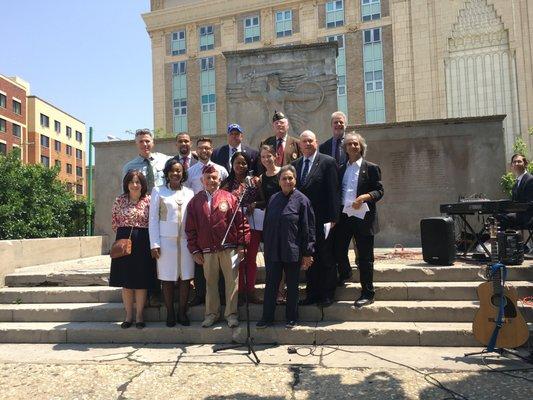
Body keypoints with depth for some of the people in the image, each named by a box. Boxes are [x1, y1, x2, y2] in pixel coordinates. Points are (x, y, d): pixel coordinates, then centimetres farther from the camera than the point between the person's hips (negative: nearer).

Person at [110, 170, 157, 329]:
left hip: (143, 243, -1)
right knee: (125, 281, 7)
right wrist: (124, 232, 7)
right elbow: (114, 222, 11)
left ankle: (139, 315, 16)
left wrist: (139, 233, -1)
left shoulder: (148, 200, 0)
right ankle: (129, 315, 20)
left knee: (141, 281, 3)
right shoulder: (120, 200, 4)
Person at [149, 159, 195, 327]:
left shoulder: (189, 193, 10)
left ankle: (182, 313, 16)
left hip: (186, 241, 2)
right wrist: (154, 244, -6)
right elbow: (153, 219, 1)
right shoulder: (158, 191, 4)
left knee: (185, 278, 3)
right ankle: (170, 314, 16)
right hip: (166, 240, -2)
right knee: (167, 278, 4)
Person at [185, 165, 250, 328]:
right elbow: (190, 228, 6)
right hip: (207, 251, 2)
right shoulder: (195, 201, 6)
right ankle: (211, 313, 25)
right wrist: (194, 250, 1)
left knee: (232, 281, 3)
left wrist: (241, 244, -5)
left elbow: (241, 222, -1)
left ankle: (231, 314, 16)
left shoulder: (229, 198, 1)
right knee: (210, 282, 12)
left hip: (229, 249, -1)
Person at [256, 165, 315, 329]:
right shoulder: (273, 199, 6)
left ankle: (291, 318, 25)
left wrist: (307, 253, -8)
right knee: (271, 284, 8)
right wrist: (266, 247, 10)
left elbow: (308, 228, -7)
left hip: (293, 251, -3)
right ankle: (267, 317, 20)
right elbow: (266, 225, 12)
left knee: (292, 285, 10)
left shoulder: (301, 200, -7)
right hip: (273, 251, 3)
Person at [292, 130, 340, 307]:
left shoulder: (327, 162, -3)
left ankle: (327, 295, 18)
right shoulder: (295, 164, 11)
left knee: (326, 259, 6)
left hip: (322, 219, -4)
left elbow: (333, 191, -8)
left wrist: (332, 218, -13)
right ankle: (312, 293, 22)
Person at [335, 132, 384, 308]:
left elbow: (379, 191, -3)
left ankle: (367, 294, 13)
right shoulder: (341, 169, 15)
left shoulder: (371, 168, 2)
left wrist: (364, 197, -21)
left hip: (363, 217, -4)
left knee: (365, 257, 2)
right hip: (343, 216, 4)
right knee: (338, 251, 6)